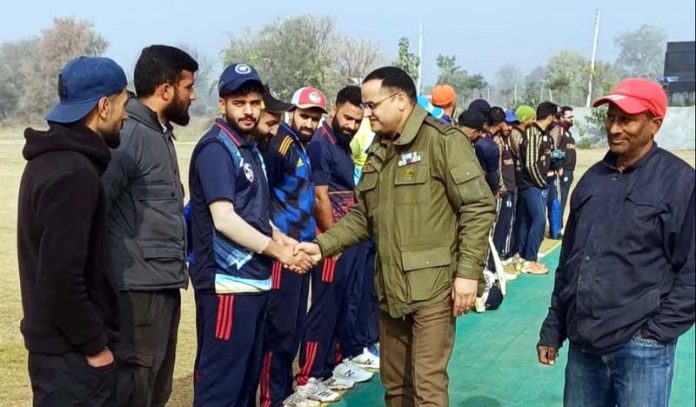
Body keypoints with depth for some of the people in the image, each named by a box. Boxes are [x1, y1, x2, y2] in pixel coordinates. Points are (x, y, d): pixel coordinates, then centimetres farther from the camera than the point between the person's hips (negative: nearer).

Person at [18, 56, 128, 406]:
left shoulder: (51, 159, 9)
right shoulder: (74, 174, -22)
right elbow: (61, 277, -26)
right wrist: (95, 345, -15)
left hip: (58, 343, 10)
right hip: (73, 352, -9)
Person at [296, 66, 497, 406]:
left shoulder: (443, 140, -9)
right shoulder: (379, 152, 15)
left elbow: (479, 207, -13)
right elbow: (361, 216, 16)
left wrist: (468, 272, -17)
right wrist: (322, 245, 2)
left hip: (433, 285, -7)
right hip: (390, 287, 8)